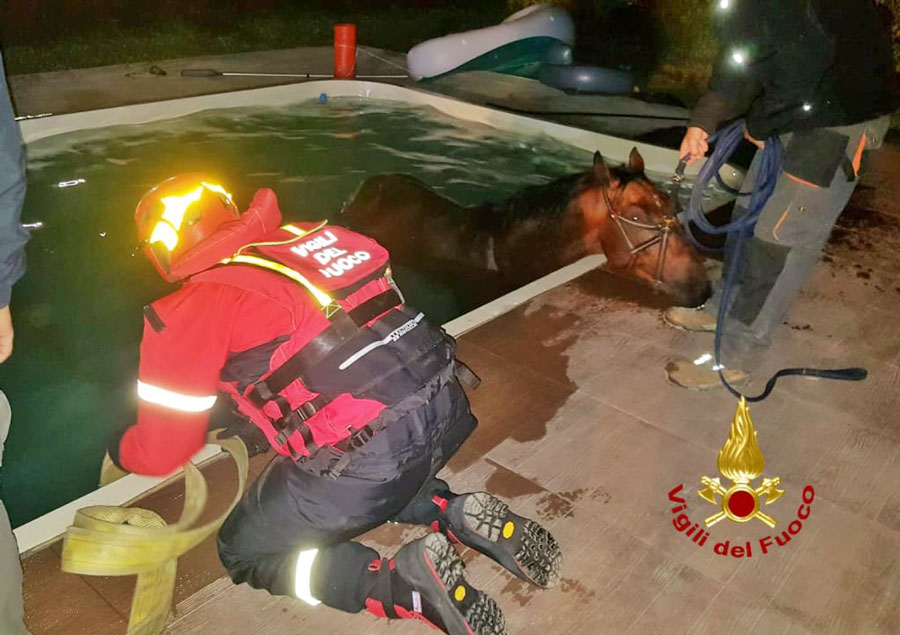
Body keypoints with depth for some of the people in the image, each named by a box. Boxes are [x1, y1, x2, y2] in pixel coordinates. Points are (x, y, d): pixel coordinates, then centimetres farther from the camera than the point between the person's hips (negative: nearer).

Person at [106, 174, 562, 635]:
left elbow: (161, 452, 10)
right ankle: (459, 515, 12)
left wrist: (121, 449, 34)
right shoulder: (300, 238, 17)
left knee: (245, 552, 18)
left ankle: (406, 582, -3)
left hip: (364, 455, -7)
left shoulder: (187, 316, 1)